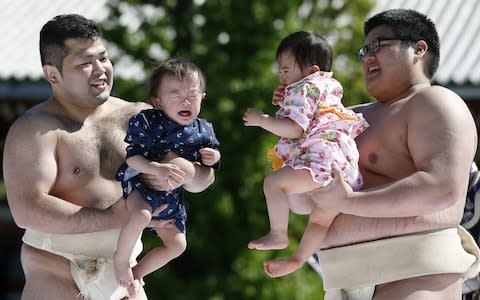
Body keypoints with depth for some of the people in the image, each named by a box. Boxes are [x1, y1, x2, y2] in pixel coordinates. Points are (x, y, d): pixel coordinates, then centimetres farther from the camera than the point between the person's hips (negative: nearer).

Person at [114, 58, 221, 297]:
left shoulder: (203, 130, -3)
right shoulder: (146, 122, -19)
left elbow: (213, 148, 16)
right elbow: (132, 157, -23)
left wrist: (212, 157, -8)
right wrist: (157, 169, -40)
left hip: (170, 196, 6)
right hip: (139, 181, -6)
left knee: (176, 245, 11)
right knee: (141, 215, -38)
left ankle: (137, 273, 31)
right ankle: (121, 259, -13)